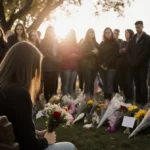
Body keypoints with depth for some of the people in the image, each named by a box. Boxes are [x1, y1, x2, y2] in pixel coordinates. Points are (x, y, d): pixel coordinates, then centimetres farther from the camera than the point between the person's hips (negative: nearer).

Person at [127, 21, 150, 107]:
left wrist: (139, 61, -13)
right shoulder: (133, 38, 17)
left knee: (143, 84, -3)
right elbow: (129, 50, 13)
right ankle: (138, 101, 11)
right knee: (137, 84, 6)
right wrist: (131, 61, 0)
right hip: (134, 65, 4)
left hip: (143, 65, -4)